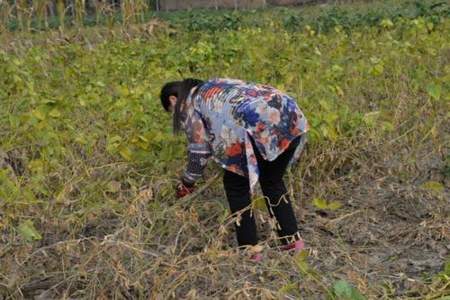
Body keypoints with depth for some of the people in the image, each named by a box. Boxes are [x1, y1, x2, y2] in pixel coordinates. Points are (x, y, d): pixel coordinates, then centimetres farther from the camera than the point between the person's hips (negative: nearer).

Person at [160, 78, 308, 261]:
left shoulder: (189, 103, 15)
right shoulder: (215, 87, 37)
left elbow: (199, 150, 14)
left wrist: (187, 183, 28)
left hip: (260, 125, -8)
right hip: (290, 115, 8)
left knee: (236, 184, 11)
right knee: (272, 180, 25)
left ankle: (249, 249, 14)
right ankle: (292, 240, 27)